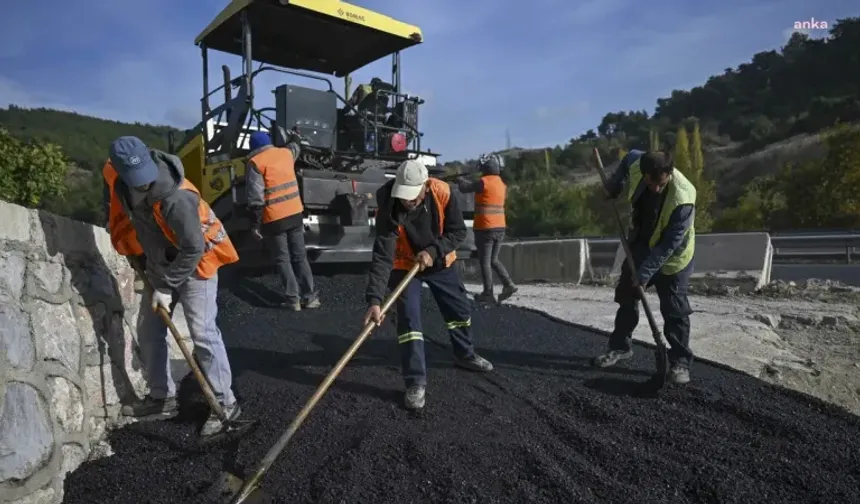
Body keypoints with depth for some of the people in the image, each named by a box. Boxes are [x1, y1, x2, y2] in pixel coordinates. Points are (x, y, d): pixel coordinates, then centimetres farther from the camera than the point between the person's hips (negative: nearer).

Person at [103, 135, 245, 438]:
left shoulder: (176, 197, -33)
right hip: (160, 266, 8)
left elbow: (193, 249, -27)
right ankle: (162, 399, 25)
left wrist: (167, 287, -20)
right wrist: (123, 239, 19)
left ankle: (225, 404, -2)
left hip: (193, 266, -8)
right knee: (149, 333, 12)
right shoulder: (117, 175, -10)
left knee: (202, 334, -12)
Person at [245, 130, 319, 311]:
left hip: (274, 219, -5)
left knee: (283, 259, 5)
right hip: (295, 213, 5)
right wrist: (295, 138, 58)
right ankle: (309, 297, 13)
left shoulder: (255, 162, -9)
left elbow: (256, 198, -14)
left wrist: (255, 224, -9)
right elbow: (294, 147, 36)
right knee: (300, 256, 12)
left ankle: (293, 299, 4)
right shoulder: (286, 153, 8)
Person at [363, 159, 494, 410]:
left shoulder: (442, 192, -26)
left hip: (440, 261, 4)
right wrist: (375, 299, -46)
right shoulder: (389, 210, -33)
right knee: (408, 319, -16)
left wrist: (433, 251, -29)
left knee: (460, 309, 14)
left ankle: (465, 355, 40)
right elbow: (381, 257, -37)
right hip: (404, 265, -3)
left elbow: (458, 231, -15)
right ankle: (416, 383, -6)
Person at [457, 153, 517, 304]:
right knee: (493, 260, 19)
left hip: (485, 228, -7)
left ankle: (488, 294, 5)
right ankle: (509, 285, 7)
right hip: (500, 228, 7)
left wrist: (460, 181, 18)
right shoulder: (502, 184, 10)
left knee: (485, 262, 2)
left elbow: (464, 189, -4)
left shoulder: (483, 182, -12)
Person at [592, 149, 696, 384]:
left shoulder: (683, 198, -36)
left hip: (671, 257, -6)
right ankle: (620, 347, 27)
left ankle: (680, 362, 7)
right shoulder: (636, 165, -22)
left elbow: (669, 244, -32)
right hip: (640, 246, 6)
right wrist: (614, 185, 4)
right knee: (626, 297, 13)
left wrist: (646, 272, -31)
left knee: (675, 310, -5)